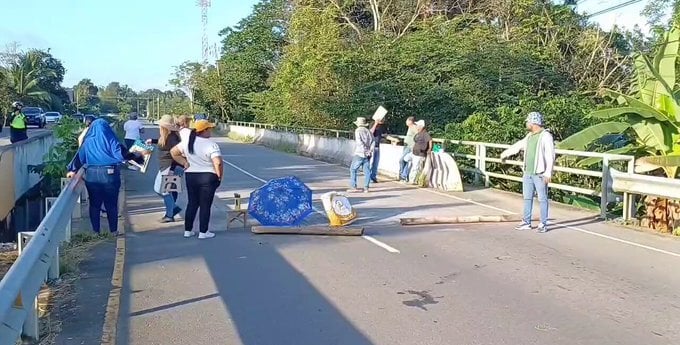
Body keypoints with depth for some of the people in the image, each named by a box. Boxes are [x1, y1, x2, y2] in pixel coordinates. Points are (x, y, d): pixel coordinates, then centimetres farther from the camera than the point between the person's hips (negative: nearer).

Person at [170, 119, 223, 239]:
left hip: (190, 176, 6)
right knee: (205, 205, 3)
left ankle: (188, 230, 20)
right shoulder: (211, 144, -16)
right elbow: (218, 163, -25)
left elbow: (173, 152, 11)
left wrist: (184, 163, 10)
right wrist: (219, 176, -11)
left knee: (192, 203, 15)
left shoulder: (187, 142, 4)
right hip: (207, 177, -6)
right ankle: (203, 232, 8)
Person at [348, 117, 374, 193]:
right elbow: (373, 142, 4)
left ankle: (354, 187, -1)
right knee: (367, 171, 6)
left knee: (353, 170, 4)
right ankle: (366, 188, 4)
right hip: (367, 155, 5)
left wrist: (365, 151, -14)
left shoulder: (358, 131, -5)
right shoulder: (369, 131, 11)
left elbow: (359, 142, -16)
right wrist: (370, 151, -1)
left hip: (359, 154, -5)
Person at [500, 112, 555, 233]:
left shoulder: (546, 136, -11)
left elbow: (550, 156, -16)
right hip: (528, 173, 8)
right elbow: (518, 145, 29)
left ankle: (543, 224, 5)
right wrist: (506, 153, 40)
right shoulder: (529, 136, 13)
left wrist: (548, 173, -22)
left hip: (540, 174, -8)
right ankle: (526, 223, 19)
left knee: (542, 199, -1)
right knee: (527, 198, 11)